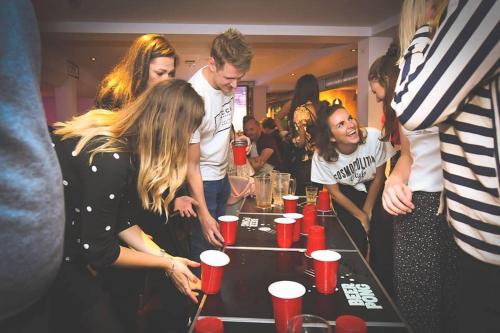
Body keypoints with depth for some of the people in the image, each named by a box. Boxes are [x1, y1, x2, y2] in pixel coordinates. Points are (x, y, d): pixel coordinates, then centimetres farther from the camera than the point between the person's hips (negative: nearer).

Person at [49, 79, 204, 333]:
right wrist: (166, 263, -14)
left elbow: (123, 221, -1)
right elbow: (97, 251, -25)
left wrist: (167, 258, -7)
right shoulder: (109, 161, -34)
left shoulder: (128, 144, -6)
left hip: (71, 241, 8)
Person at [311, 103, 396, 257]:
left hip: (374, 189, 1)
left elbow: (379, 177, -11)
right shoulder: (321, 156, -28)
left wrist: (367, 211, -3)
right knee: (357, 242, -9)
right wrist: (361, 216, -7)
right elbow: (335, 192, -10)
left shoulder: (374, 137, -29)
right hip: (346, 195, -1)